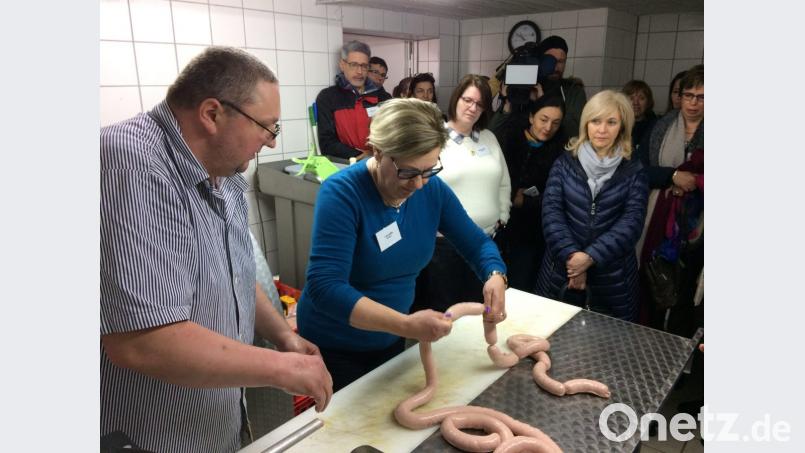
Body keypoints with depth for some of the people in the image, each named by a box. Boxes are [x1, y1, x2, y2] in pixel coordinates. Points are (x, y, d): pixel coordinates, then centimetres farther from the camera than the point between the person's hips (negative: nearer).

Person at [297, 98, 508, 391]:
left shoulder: (433, 190, -10)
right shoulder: (341, 193, -27)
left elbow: (476, 242, 0)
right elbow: (325, 287, -34)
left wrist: (495, 276, -23)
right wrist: (408, 325, -41)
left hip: (391, 340, 6)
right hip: (334, 347, -5)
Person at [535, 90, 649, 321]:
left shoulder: (634, 171, 1)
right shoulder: (565, 163, 2)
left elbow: (632, 221, -9)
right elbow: (551, 211, -8)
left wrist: (591, 256, -20)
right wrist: (570, 255, -19)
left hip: (612, 275, 0)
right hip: (561, 269, 1)